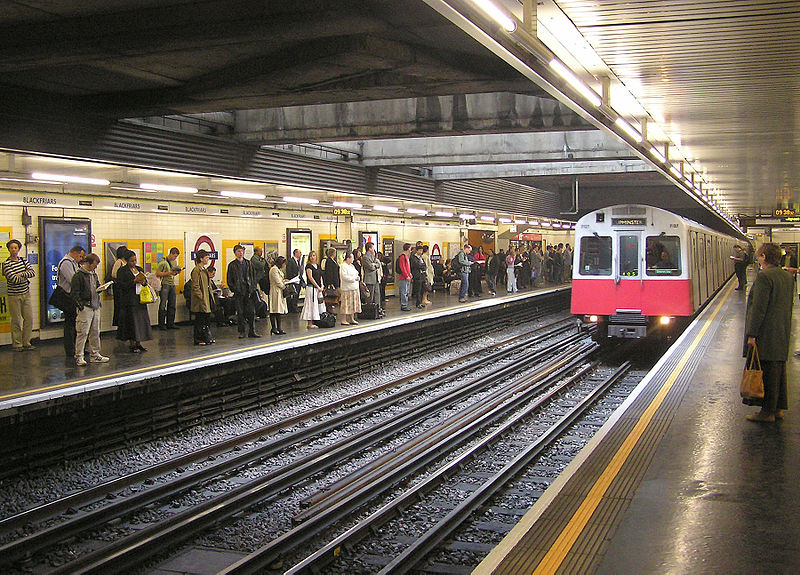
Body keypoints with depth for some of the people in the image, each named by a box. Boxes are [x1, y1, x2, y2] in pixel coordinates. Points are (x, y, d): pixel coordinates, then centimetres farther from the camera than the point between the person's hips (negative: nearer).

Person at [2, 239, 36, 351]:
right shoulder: (6, 264, -8)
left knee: (29, 319, 5)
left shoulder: (24, 261, 9)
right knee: (16, 321, 0)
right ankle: (17, 344, 9)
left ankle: (26, 343, 16)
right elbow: (13, 279, -18)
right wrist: (26, 279, -5)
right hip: (14, 296, -5)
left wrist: (21, 274, -15)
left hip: (26, 294, 5)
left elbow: (33, 272, -2)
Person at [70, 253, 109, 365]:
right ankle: (79, 357, -2)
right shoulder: (78, 275, -9)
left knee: (95, 332, 11)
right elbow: (75, 293, -11)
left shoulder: (94, 274, 16)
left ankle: (94, 355, 19)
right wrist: (80, 305, -17)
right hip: (85, 308, -8)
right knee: (83, 333, -7)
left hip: (95, 307, 8)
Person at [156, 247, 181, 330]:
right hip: (165, 285, -7)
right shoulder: (163, 262, -9)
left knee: (172, 305, 7)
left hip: (172, 285, 7)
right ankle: (161, 325, 1)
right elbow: (157, 274, -12)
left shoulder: (174, 262, 15)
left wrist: (177, 272, 3)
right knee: (163, 306, -3)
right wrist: (169, 273, -18)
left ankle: (170, 323, 14)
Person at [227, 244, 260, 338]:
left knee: (251, 312, 1)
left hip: (248, 291, 3)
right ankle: (242, 332, 8)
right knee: (240, 313, 0)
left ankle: (252, 331, 8)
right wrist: (234, 289, -7)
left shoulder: (248, 263, 12)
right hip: (238, 292, -3)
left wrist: (253, 288, 5)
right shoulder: (232, 265, 2)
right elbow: (229, 281, 4)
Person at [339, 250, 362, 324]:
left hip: (354, 288, 9)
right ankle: (343, 320, -4)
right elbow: (344, 277, -19)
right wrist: (354, 278, -16)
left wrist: (357, 277, 3)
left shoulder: (351, 266, 18)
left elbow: (355, 274, 26)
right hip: (347, 288, -9)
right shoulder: (343, 266, -10)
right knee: (346, 304, -7)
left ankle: (352, 319, 18)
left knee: (353, 304, 10)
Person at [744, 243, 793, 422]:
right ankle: (778, 408, 23)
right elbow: (788, 305, 16)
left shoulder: (764, 276, -17)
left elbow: (759, 308, -19)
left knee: (767, 372, -3)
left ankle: (767, 411, 3)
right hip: (782, 333, 9)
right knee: (779, 369, 15)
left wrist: (752, 334, -16)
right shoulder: (787, 276, 10)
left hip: (766, 333, -9)